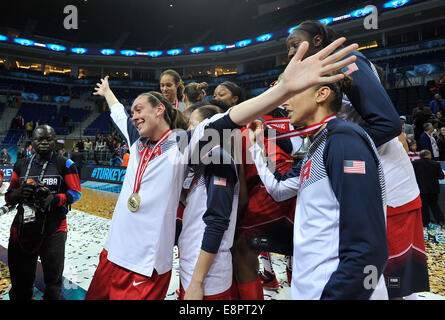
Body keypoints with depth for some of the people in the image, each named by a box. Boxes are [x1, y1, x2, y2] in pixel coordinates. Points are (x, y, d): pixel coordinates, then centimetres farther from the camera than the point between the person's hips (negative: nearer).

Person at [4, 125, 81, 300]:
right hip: (22, 231, 4)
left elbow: (76, 193, -3)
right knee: (20, 285, 17)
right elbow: (8, 198, 12)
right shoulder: (21, 165, 9)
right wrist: (20, 192, -10)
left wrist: (54, 198, -20)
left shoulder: (65, 165, -3)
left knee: (53, 282, 9)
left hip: (53, 232, -3)